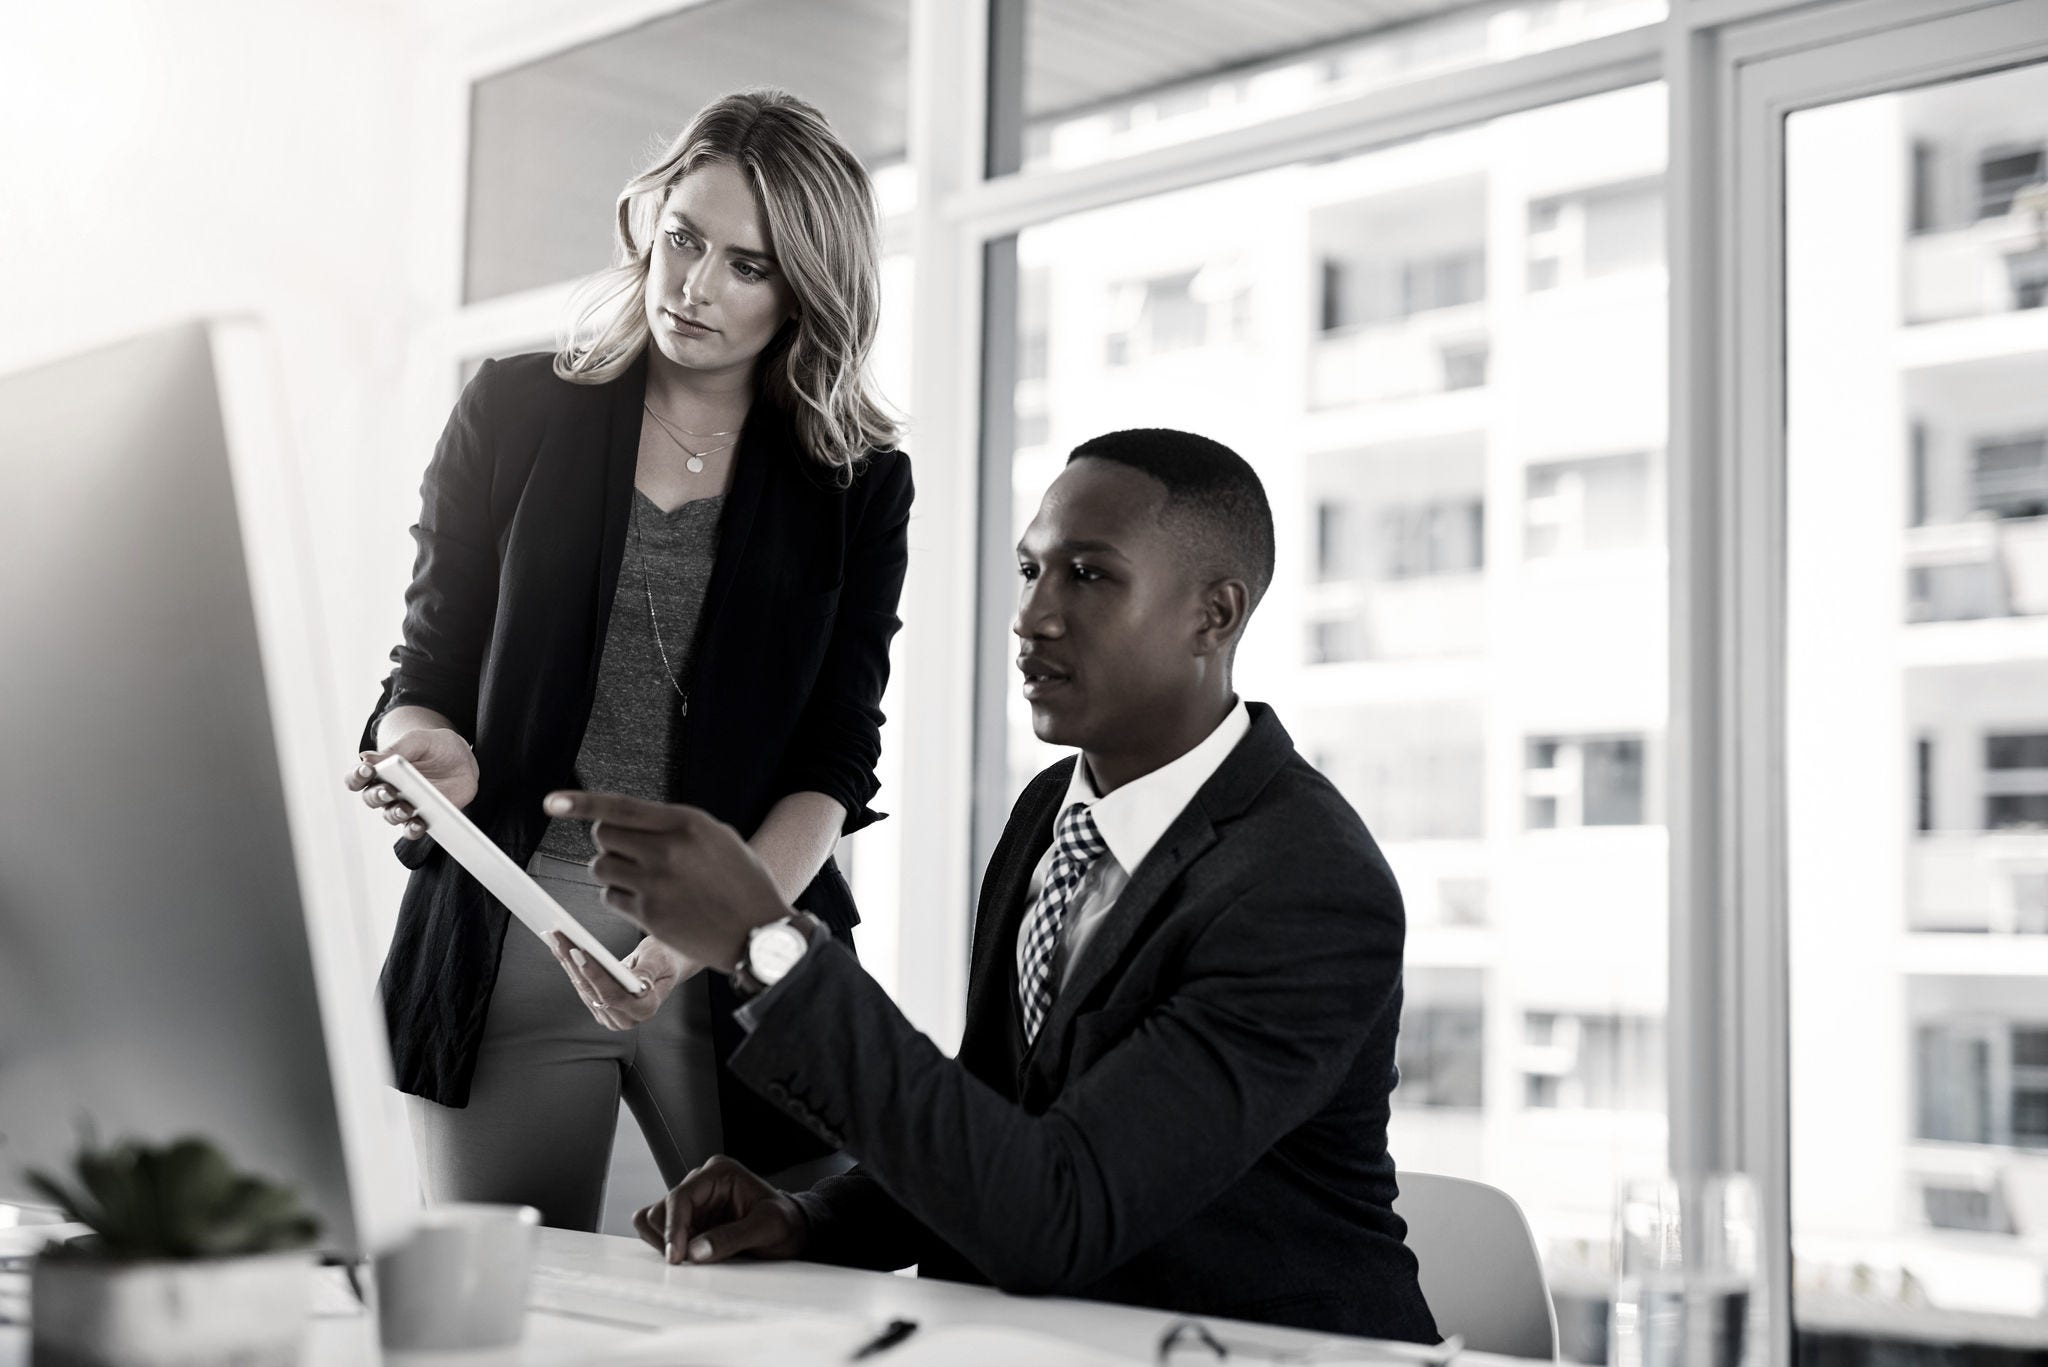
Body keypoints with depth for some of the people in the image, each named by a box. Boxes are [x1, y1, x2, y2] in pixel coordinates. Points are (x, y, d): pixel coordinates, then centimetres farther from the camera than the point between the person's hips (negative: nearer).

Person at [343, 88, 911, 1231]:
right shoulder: (518, 414, 7)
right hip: (507, 934, 0)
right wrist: (432, 751, -14)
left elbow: (836, 761, 0)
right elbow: (430, 670, 9)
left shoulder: (858, 482, 6)